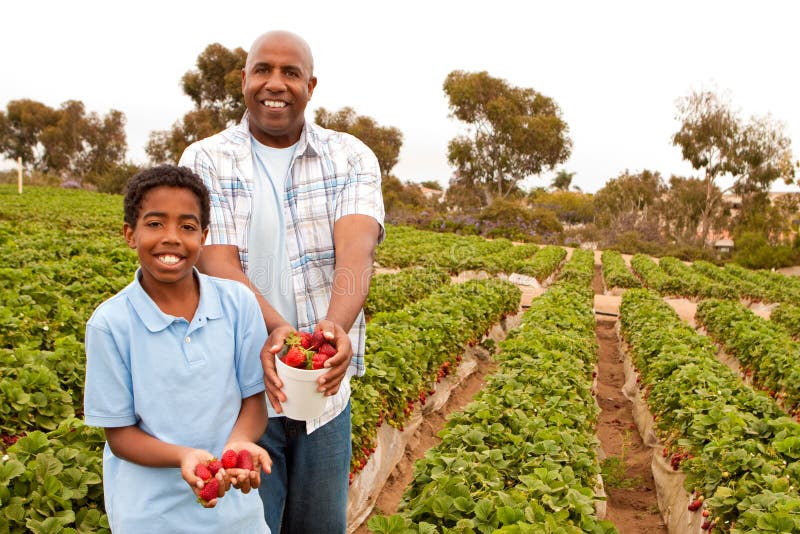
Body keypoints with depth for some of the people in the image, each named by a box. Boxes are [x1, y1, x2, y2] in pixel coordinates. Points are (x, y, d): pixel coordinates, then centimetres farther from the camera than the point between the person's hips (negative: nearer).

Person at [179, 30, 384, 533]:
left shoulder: (352, 158, 0)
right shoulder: (205, 162, -2)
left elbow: (356, 248, -17)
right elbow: (218, 265, -15)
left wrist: (336, 326, -37)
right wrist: (273, 328, -34)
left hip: (326, 386, 2)